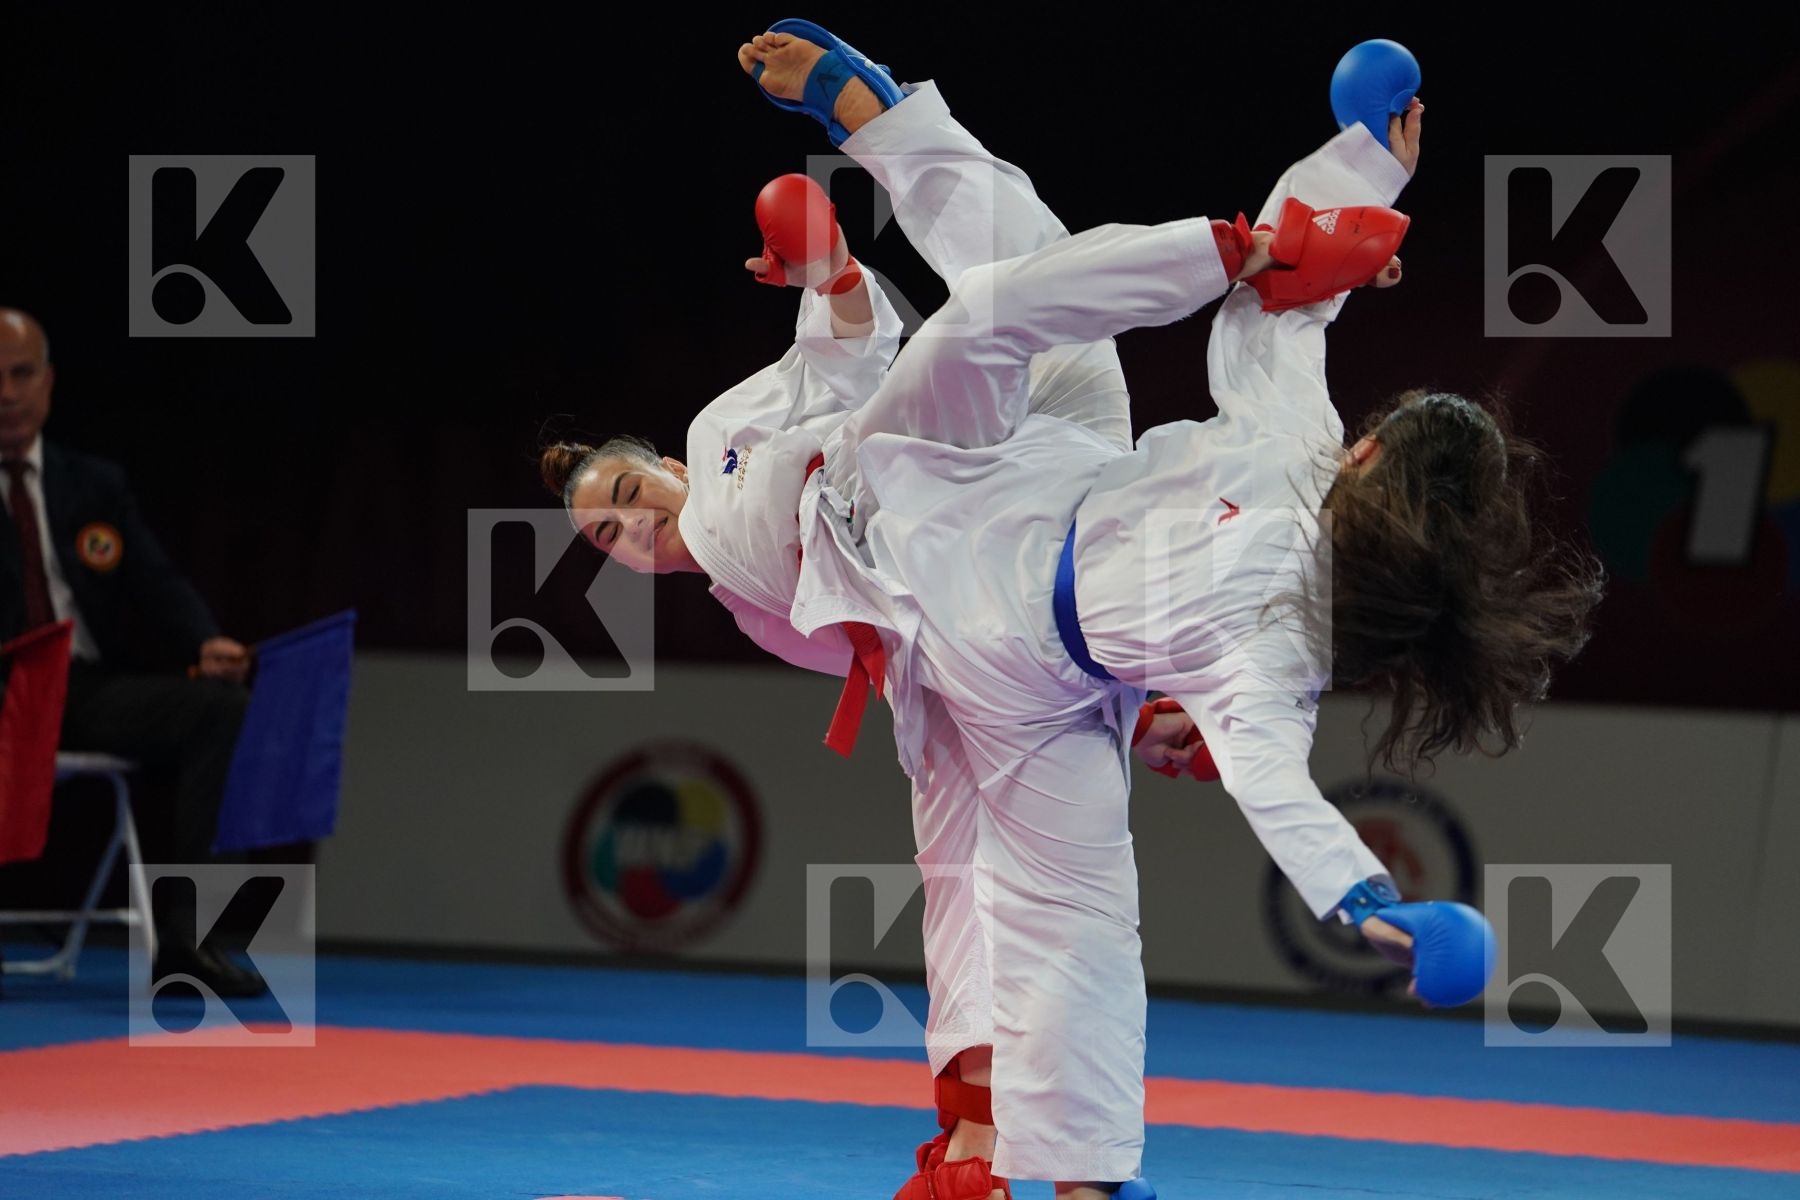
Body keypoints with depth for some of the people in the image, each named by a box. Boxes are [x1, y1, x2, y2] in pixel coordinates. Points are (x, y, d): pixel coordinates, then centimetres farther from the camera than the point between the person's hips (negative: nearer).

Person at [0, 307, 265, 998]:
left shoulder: (96, 486, 21)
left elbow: (158, 587, 11)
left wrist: (207, 644, -11)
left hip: (91, 690, 5)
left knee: (222, 704, -21)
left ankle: (176, 932, -23)